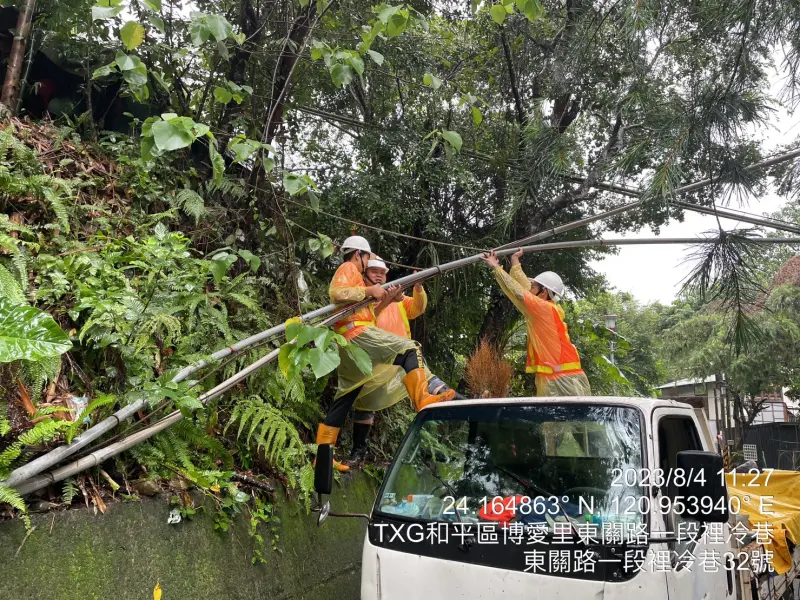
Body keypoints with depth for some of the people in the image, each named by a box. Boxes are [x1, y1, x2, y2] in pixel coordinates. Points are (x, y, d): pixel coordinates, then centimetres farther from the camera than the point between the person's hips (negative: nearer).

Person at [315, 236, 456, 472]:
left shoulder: (350, 272, 32)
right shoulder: (348, 268, 2)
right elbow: (336, 293, -20)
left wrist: (383, 301, 16)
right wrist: (369, 290, -14)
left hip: (348, 342, 10)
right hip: (357, 332, -10)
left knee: (345, 398, 8)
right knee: (409, 349, -12)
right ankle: (422, 398, -29)